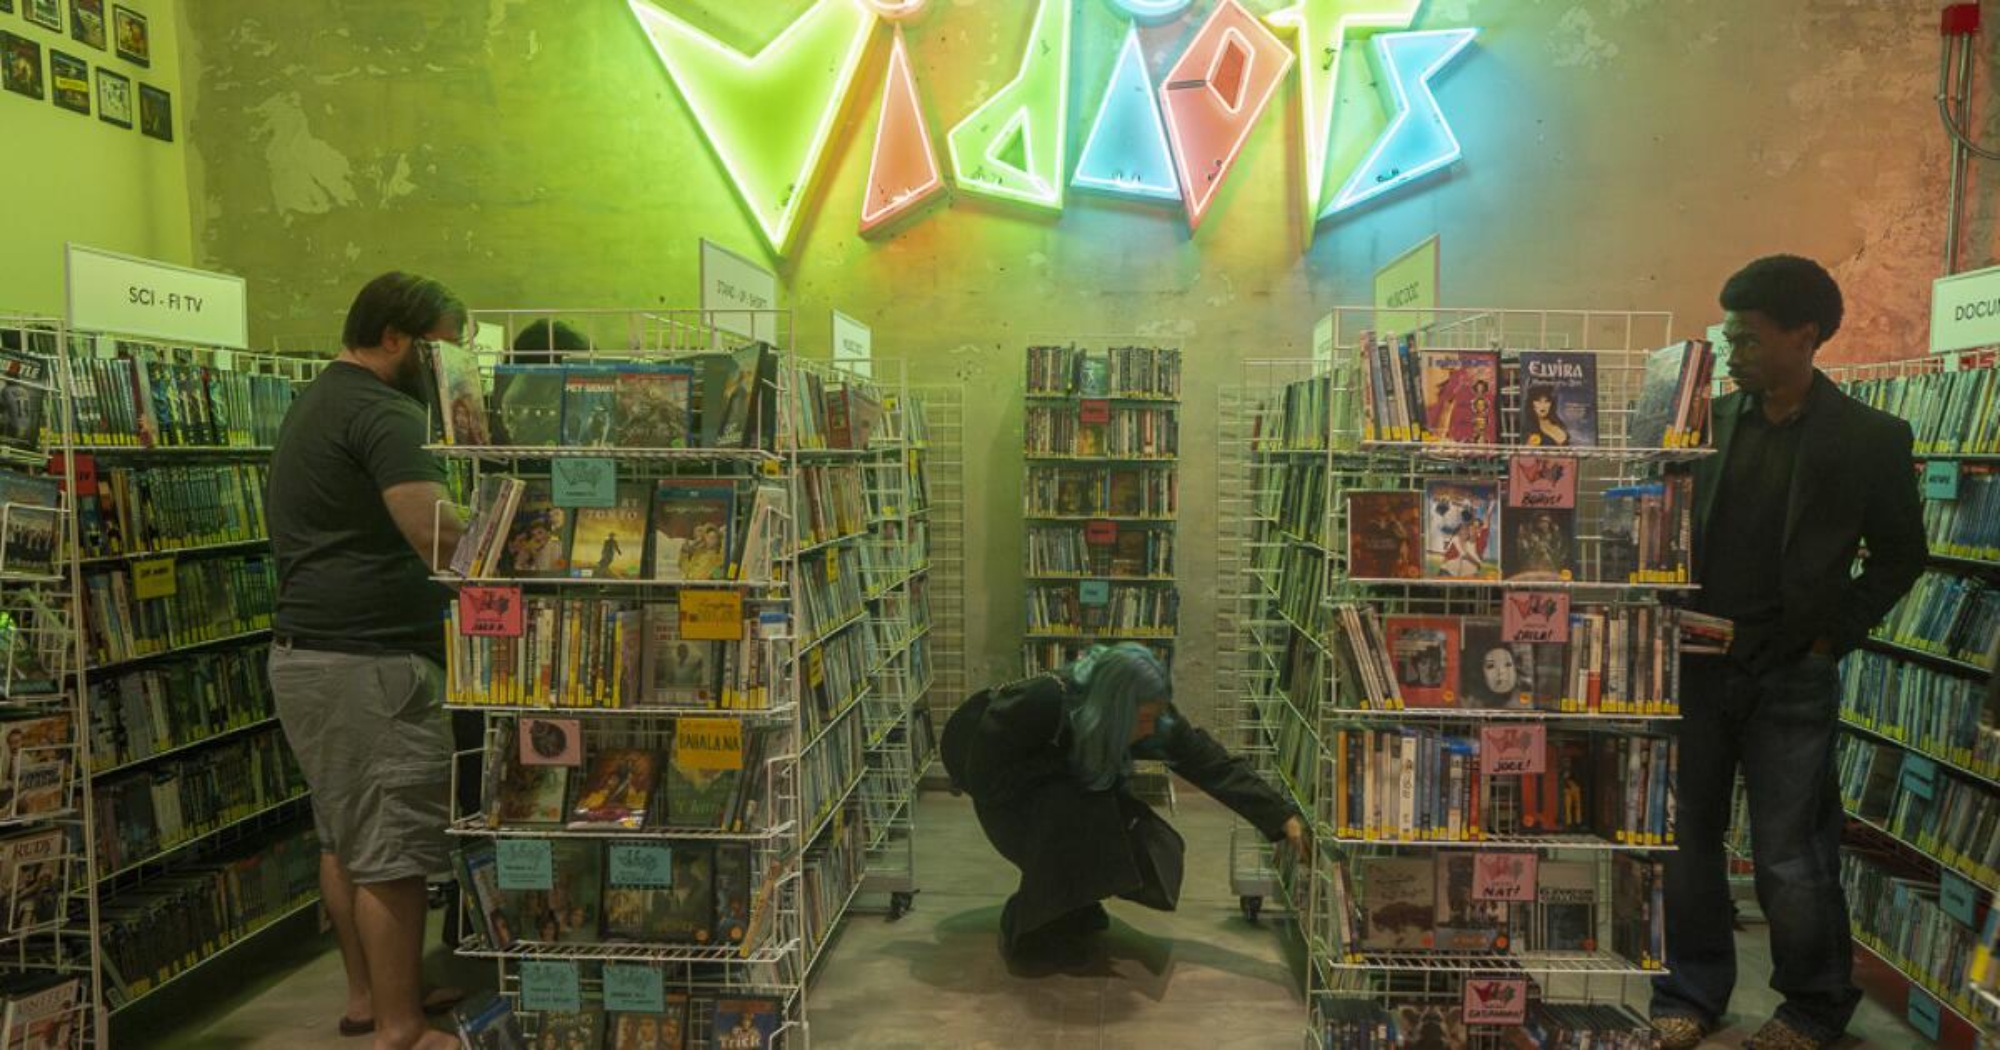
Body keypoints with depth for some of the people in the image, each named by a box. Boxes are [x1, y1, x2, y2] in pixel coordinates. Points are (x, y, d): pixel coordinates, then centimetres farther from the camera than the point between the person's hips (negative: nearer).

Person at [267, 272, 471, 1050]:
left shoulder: (318, 403, 17)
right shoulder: (384, 413, -17)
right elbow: (440, 537, -29)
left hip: (311, 653, 11)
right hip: (370, 663, -11)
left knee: (347, 837, 17)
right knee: (393, 849, -3)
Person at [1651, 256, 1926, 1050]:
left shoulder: (1869, 438, -6)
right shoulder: (1708, 420, 2)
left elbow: (1900, 558, 2)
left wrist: (1836, 635, -5)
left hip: (1793, 678, -3)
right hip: (1698, 663, 3)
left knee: (1791, 859, 6)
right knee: (1684, 838, 11)